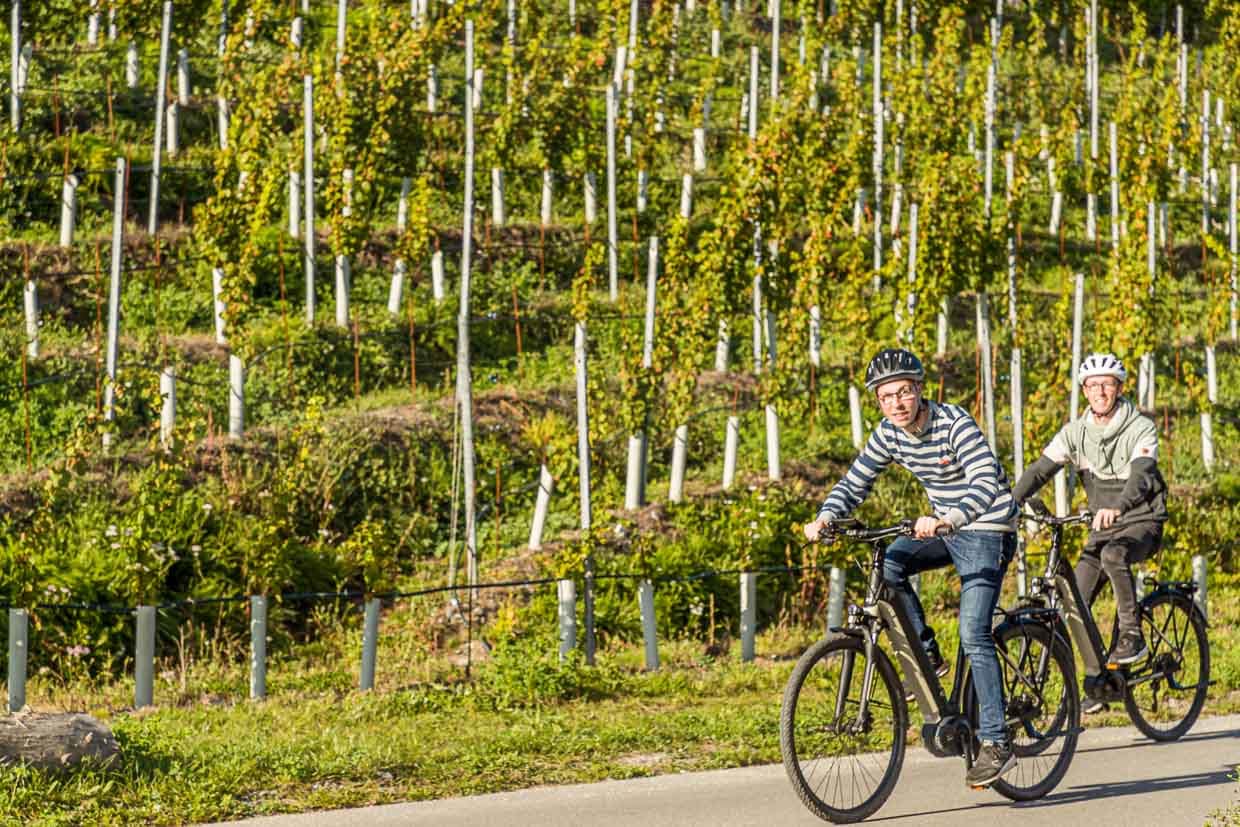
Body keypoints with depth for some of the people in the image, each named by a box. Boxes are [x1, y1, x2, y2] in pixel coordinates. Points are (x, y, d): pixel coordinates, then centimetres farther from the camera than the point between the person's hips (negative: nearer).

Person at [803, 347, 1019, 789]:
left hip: (987, 529, -7)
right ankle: (927, 655, -2)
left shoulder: (955, 424, -25)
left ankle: (996, 744, -12)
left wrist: (947, 519, -53)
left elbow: (986, 483, -37)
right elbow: (854, 483, -1)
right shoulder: (889, 434, -5)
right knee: (887, 564, -19)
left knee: (974, 635, -16)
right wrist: (825, 516, -21)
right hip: (944, 527, 7)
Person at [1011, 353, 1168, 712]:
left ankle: (1132, 635, -24)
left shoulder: (1141, 429, -14)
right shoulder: (1076, 432, -1)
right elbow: (1040, 469, -10)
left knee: (1113, 553, -37)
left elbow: (1141, 475, -30)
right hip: (1103, 528, 5)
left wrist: (1118, 507, -51)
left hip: (1142, 523, -5)